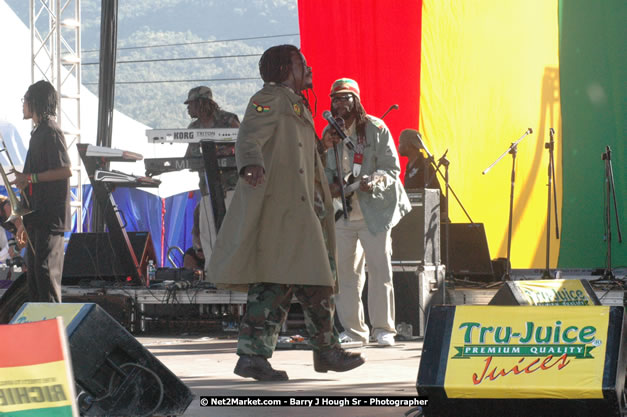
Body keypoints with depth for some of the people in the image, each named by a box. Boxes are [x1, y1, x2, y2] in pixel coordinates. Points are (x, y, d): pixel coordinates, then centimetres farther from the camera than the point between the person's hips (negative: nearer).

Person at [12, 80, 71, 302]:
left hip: (50, 214, -10)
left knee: (45, 266, -11)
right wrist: (23, 178, 14)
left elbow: (65, 170, -21)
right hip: (37, 213, 10)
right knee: (33, 265, 12)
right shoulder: (38, 131, 18)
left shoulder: (51, 132, -13)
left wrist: (30, 178, -17)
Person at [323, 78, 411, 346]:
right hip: (341, 213, 4)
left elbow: (392, 167, -3)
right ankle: (353, 329, 12)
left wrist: (374, 181, -21)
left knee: (379, 269, -6)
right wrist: (331, 185, -4)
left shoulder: (375, 128, -1)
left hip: (373, 211, -4)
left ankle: (383, 329, 1)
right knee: (344, 272, 4)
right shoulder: (329, 133, 11)